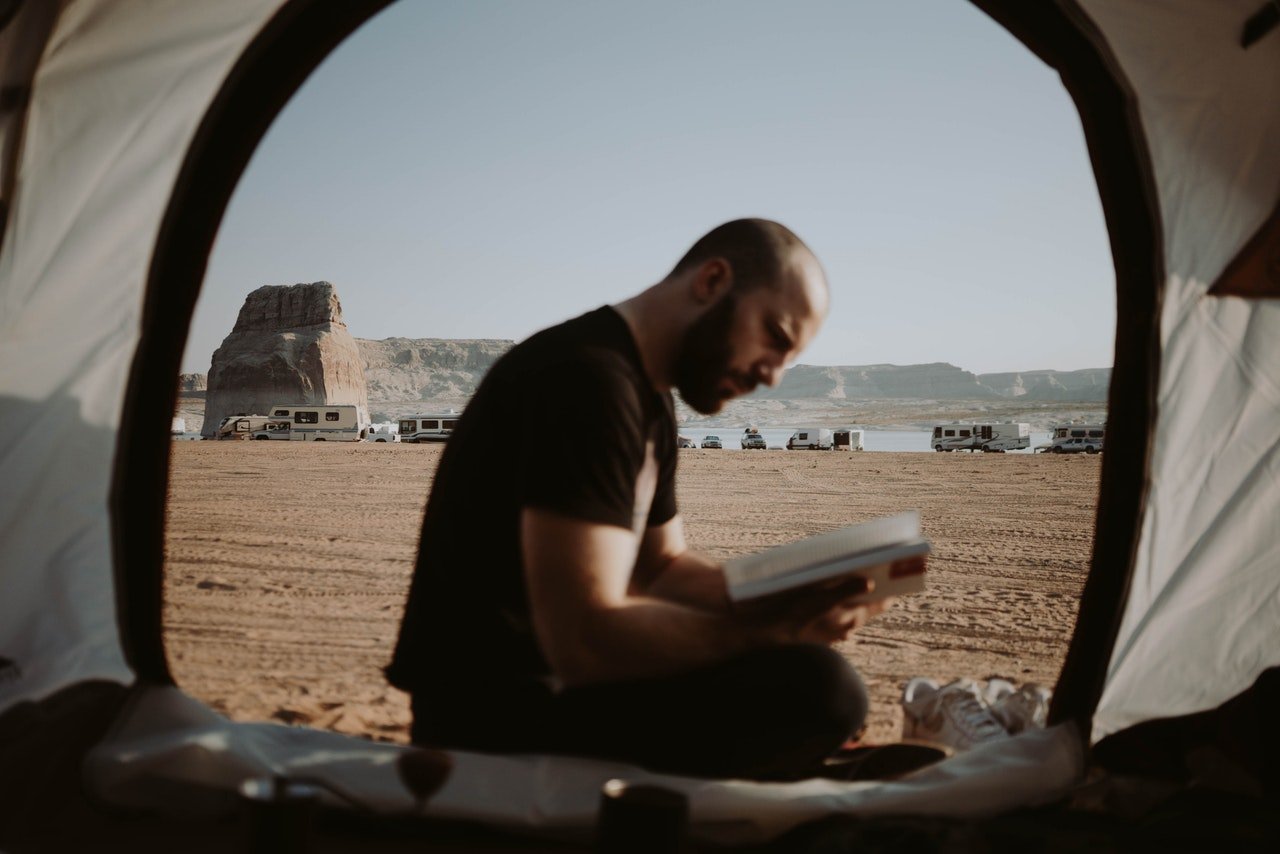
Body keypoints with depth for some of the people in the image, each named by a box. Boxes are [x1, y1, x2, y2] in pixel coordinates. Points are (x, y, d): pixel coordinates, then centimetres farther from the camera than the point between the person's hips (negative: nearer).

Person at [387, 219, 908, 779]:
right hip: (495, 717, -10)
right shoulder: (586, 378, -20)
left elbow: (663, 567, 16)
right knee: (817, 687, -24)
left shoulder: (647, 398, 13)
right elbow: (583, 638, -27)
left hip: (553, 685, 10)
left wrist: (785, 599, 0)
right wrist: (773, 630, -22)